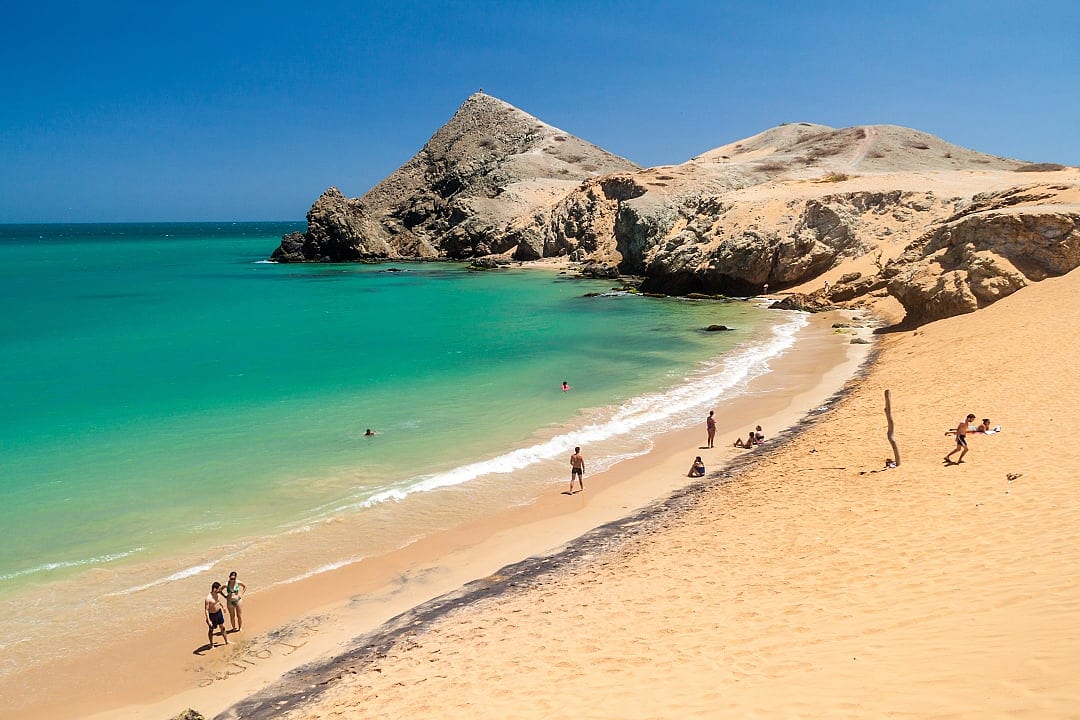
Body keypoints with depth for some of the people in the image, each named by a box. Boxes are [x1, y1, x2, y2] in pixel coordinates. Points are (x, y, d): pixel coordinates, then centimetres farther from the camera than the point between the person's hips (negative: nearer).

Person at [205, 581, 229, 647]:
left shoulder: (218, 594, -6)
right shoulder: (208, 598, -29)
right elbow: (206, 610, -26)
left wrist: (222, 607, 30)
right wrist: (208, 620, -29)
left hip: (219, 612, 7)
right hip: (212, 615, -7)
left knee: (222, 627, 18)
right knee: (211, 630, 13)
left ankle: (226, 641, 32)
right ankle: (211, 644, 30)